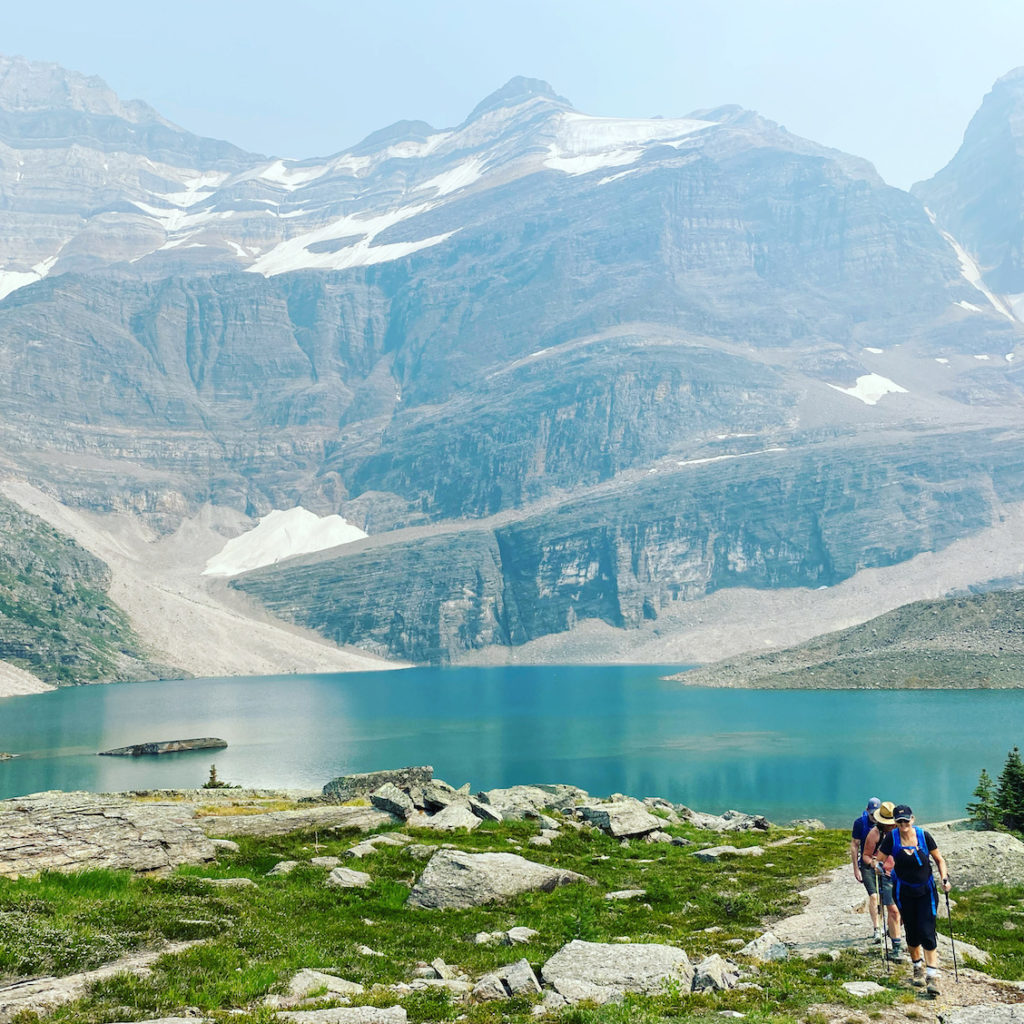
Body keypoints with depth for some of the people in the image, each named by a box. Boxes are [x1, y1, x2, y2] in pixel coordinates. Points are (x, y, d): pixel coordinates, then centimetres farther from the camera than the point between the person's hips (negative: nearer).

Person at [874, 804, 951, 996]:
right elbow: (878, 858, -6)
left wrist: (944, 878, -9)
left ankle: (933, 975, -7)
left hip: (926, 891, -1)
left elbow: (939, 860, 3)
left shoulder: (924, 835, -9)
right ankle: (918, 967, 31)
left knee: (926, 932, -11)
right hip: (904, 892, 1)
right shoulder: (892, 838, -10)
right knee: (912, 933, 8)